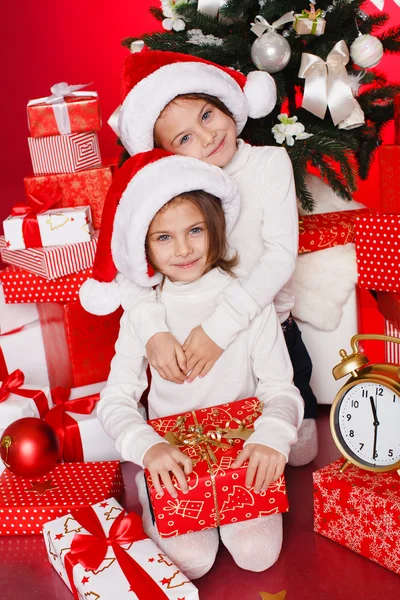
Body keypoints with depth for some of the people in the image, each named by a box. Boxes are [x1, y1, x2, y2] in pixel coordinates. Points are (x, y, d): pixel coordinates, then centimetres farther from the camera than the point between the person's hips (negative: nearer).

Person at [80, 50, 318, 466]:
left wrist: (221, 325, -31)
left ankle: (300, 419, 45)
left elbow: (282, 253, -22)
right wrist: (153, 330, -38)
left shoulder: (270, 162, -14)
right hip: (197, 328, 0)